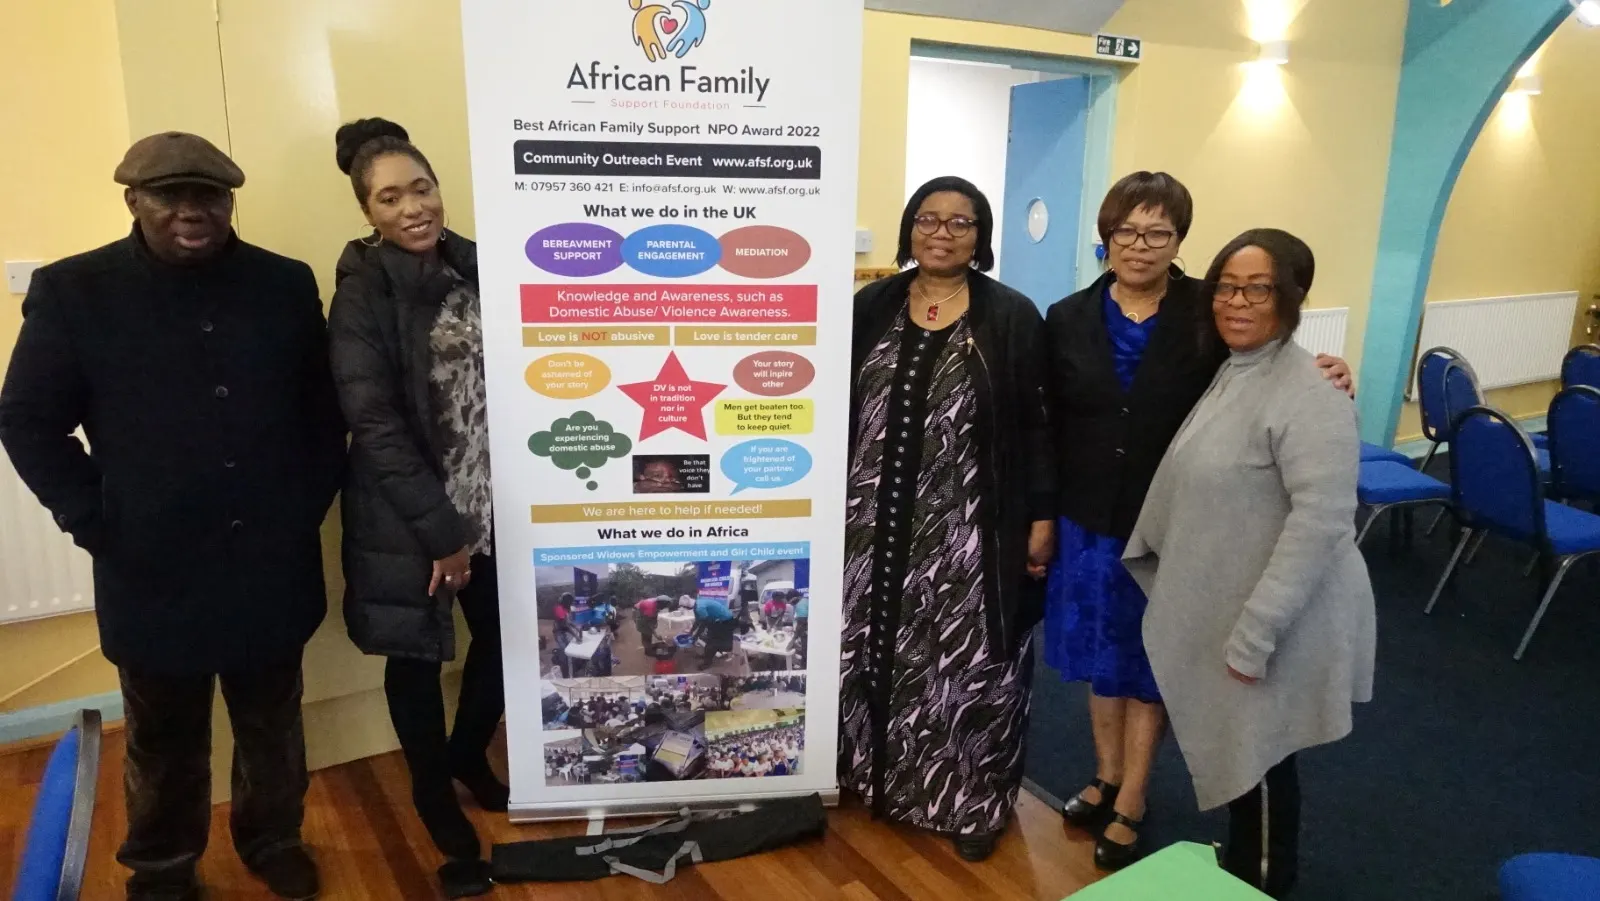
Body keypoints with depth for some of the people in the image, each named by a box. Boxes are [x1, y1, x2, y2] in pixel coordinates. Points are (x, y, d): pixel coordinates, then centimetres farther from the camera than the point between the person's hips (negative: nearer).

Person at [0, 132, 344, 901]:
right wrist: (95, 524, -8)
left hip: (272, 566, 2)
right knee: (165, 743, 18)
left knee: (273, 727, 19)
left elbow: (326, 409, 6)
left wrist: (310, 502, -2)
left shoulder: (287, 285, 0)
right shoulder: (73, 291, -6)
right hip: (152, 574, -1)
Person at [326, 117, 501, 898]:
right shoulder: (361, 295, -11)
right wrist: (442, 529, -16)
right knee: (417, 657, 12)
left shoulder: (475, 265, 2)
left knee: (506, 640, 13)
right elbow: (374, 424, -15)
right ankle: (435, 797, 36)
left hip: (495, 505, 4)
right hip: (410, 521, -4)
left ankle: (469, 757, 42)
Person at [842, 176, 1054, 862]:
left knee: (967, 662, 4)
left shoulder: (1011, 317, -2)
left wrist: (1041, 517, -5)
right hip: (875, 522, 3)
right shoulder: (870, 308, 5)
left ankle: (972, 798, 22)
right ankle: (882, 774, 35)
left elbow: (1035, 425, -2)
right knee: (875, 649, 14)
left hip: (970, 529, -3)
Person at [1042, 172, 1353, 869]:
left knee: (1149, 662, 11)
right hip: (1088, 520, 3)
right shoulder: (1068, 319, 0)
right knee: (1100, 656, 17)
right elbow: (1049, 427, 1)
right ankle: (1107, 777, 38)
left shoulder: (1210, 314, -8)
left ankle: (1129, 807, 27)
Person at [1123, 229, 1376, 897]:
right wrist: (1149, 551, 20)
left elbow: (1322, 519, -27)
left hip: (1275, 624, -8)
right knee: (1235, 752, 22)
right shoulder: (1228, 373, 7)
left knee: (1261, 758, 8)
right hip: (1222, 610, 8)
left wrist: (1256, 630, -26)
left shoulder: (1308, 395, -22)